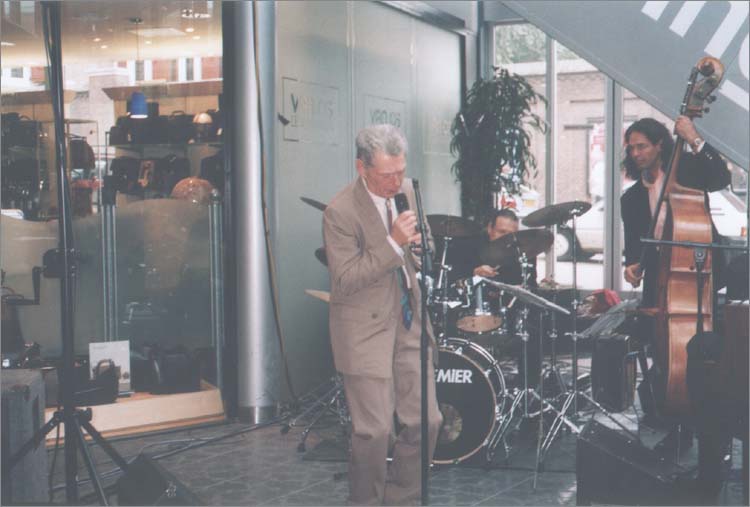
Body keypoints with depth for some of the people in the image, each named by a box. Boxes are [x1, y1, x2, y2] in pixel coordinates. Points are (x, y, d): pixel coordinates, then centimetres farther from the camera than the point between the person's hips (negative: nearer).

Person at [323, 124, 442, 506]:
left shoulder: (406, 189, 3)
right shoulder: (340, 212, -18)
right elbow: (345, 280, -21)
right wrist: (393, 243, -27)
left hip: (409, 322, 7)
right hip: (366, 330, -6)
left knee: (425, 421, 8)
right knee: (375, 431, -4)